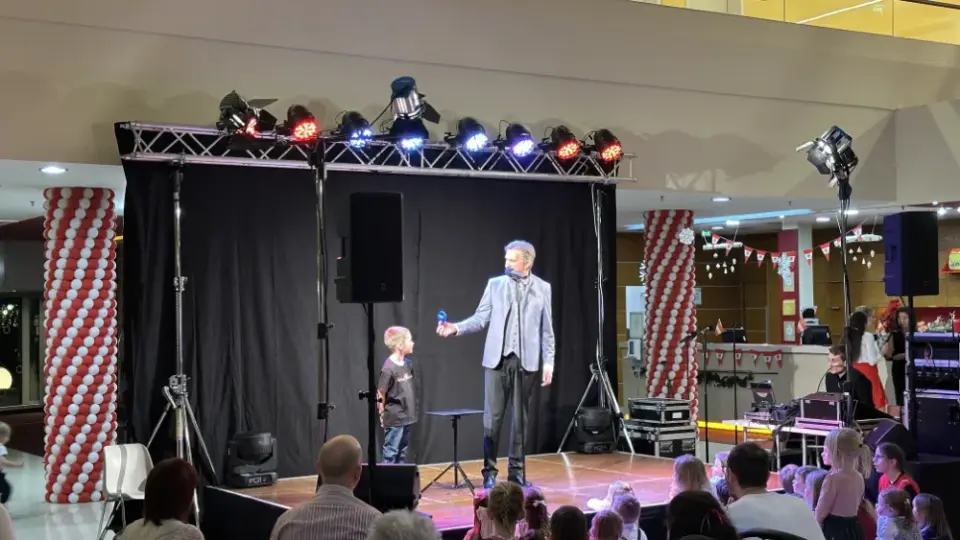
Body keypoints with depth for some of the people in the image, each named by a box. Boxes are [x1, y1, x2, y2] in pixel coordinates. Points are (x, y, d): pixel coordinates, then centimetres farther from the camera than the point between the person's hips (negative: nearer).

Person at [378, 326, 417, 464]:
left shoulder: (408, 363, 5)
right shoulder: (389, 368, -18)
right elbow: (380, 394, -13)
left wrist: (412, 409, 11)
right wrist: (383, 414, -5)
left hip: (407, 417, 8)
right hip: (394, 419, -8)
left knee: (402, 453, 16)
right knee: (391, 454, 0)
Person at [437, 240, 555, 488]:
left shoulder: (542, 288, 5)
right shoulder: (495, 284, 6)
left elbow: (546, 330, 5)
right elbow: (481, 318, 3)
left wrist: (548, 361, 0)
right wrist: (456, 328, -13)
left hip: (525, 360, 0)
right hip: (497, 358, 0)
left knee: (520, 417, 6)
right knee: (492, 416, -1)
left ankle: (516, 471, 15)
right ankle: (489, 472, 6)